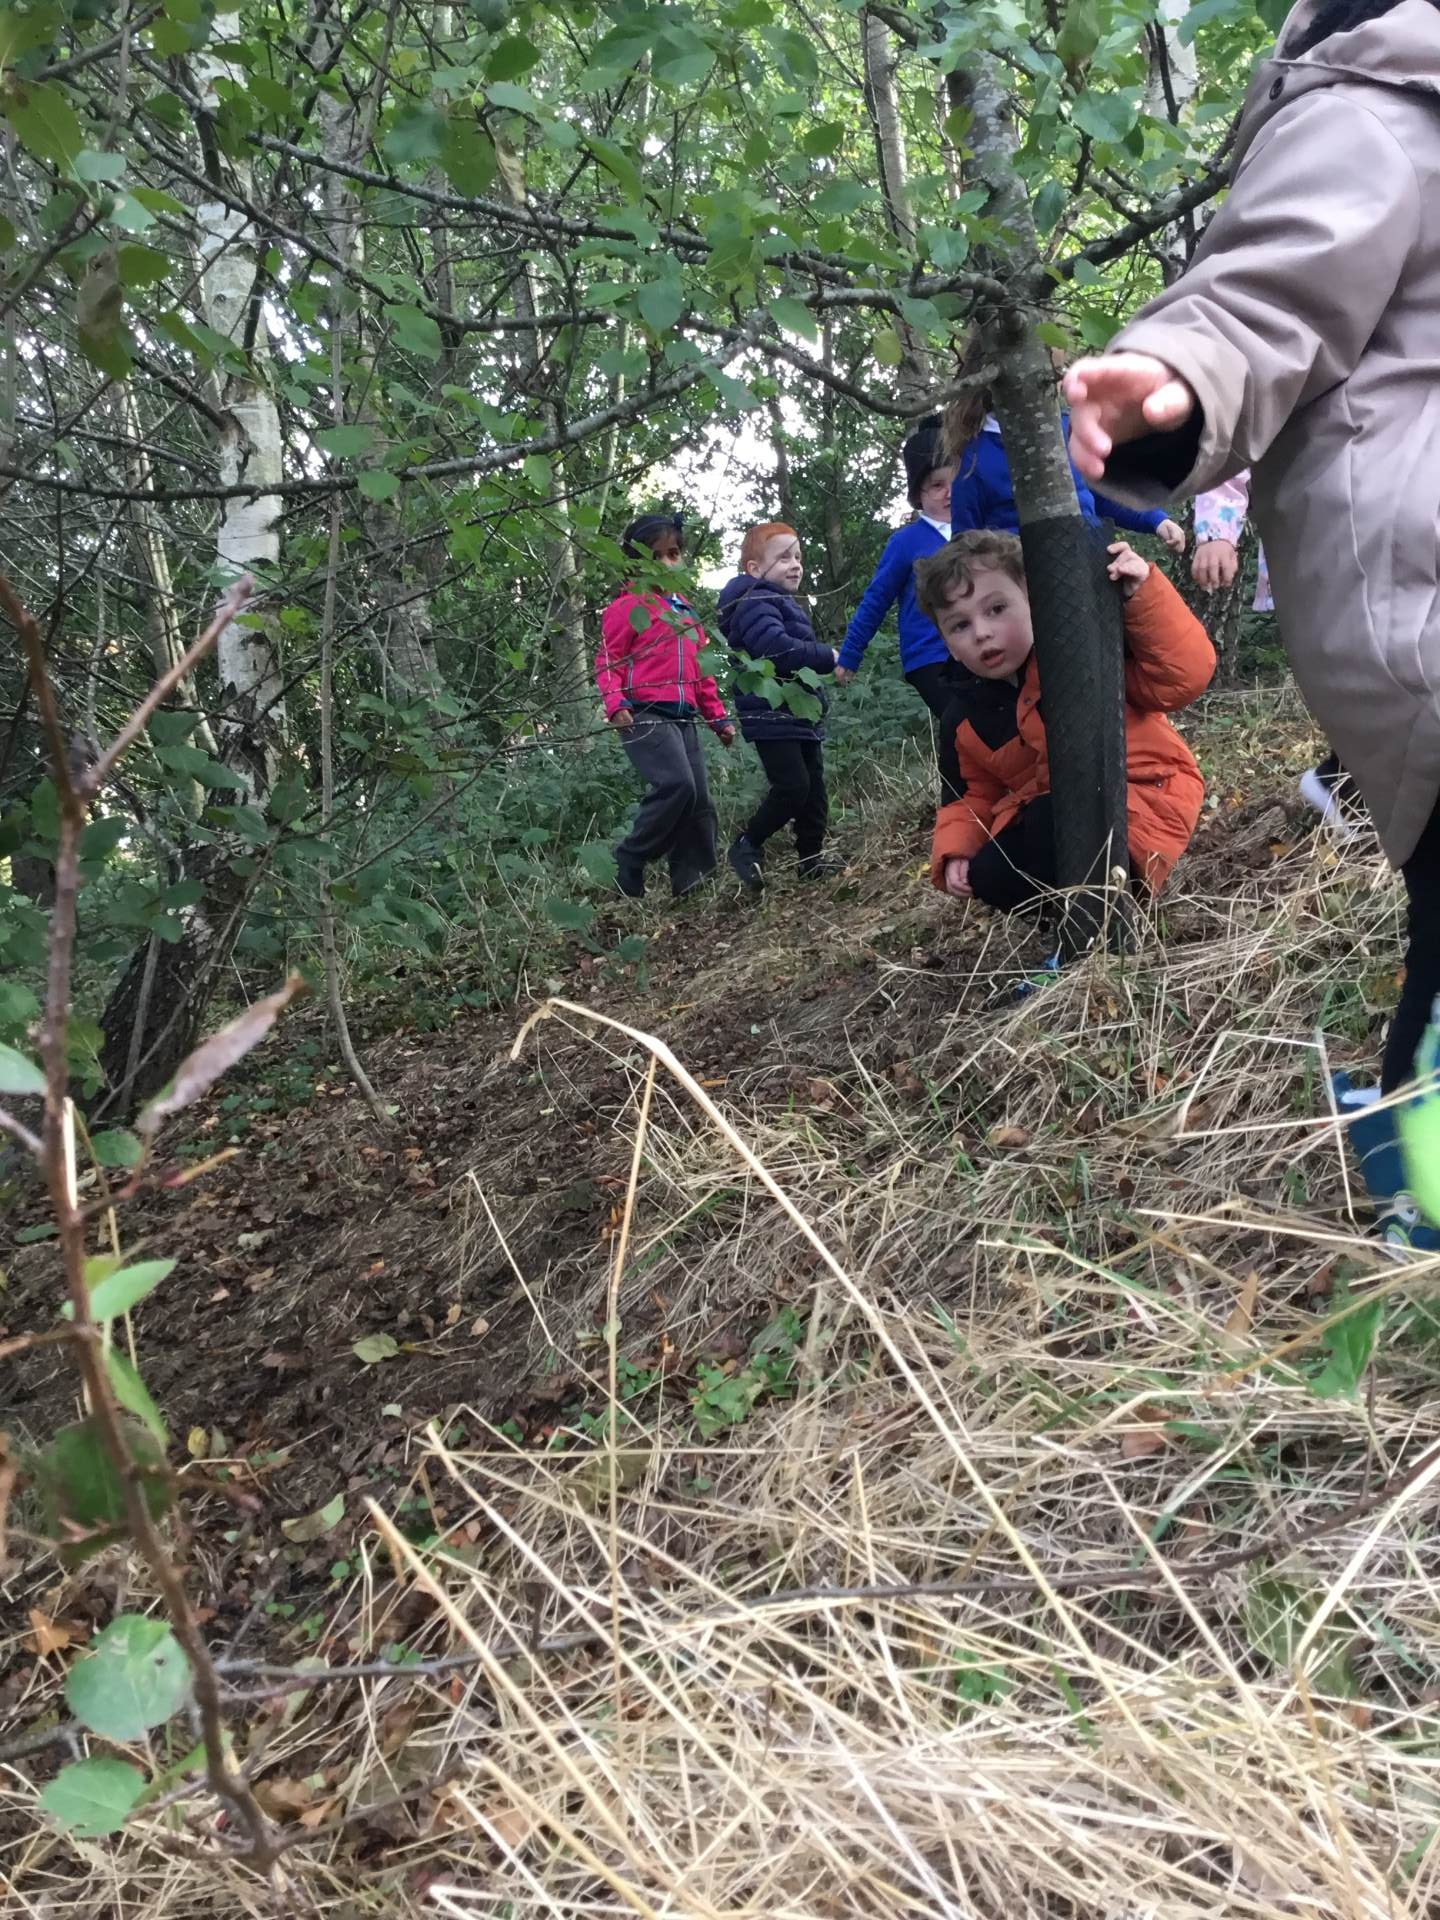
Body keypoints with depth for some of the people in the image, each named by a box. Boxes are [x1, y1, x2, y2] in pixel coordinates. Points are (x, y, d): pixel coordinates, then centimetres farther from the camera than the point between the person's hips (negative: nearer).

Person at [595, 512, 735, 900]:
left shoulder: (685, 610, 22)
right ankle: (627, 865, -11)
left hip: (684, 718, 8)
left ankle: (694, 883, 11)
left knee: (699, 803, 4)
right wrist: (616, 705, -21)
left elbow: (701, 669, 26)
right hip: (644, 715, -8)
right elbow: (607, 661, -5)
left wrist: (719, 717, 23)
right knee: (677, 786, -24)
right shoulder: (628, 606, -1)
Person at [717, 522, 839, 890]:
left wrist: (825, 660, 12)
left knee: (814, 790, 10)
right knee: (792, 787, -16)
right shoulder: (755, 604, -14)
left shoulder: (785, 604, 20)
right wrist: (828, 657, -20)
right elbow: (778, 649, -30)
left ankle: (813, 860, 18)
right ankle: (747, 847, 1)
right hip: (772, 716, -11)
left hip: (801, 713, 11)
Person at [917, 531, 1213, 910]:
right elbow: (976, 798, 17)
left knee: (1054, 822, -35)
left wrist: (1143, 595, -32)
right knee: (989, 879, -19)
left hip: (1142, 796, -6)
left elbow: (1182, 679, -21)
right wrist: (953, 852, -3)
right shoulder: (966, 721, 6)